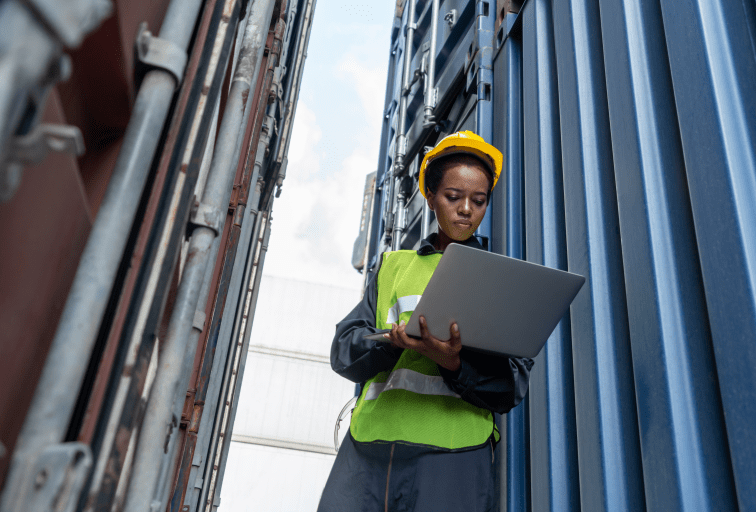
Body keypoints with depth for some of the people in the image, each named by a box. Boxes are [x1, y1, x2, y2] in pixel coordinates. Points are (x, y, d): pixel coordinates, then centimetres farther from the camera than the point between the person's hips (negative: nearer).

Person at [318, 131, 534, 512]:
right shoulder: (395, 265, 18)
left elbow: (512, 382, 3)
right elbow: (344, 348, 8)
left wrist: (454, 363, -18)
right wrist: (392, 341, -14)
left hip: (452, 453, -1)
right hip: (369, 446, 2)